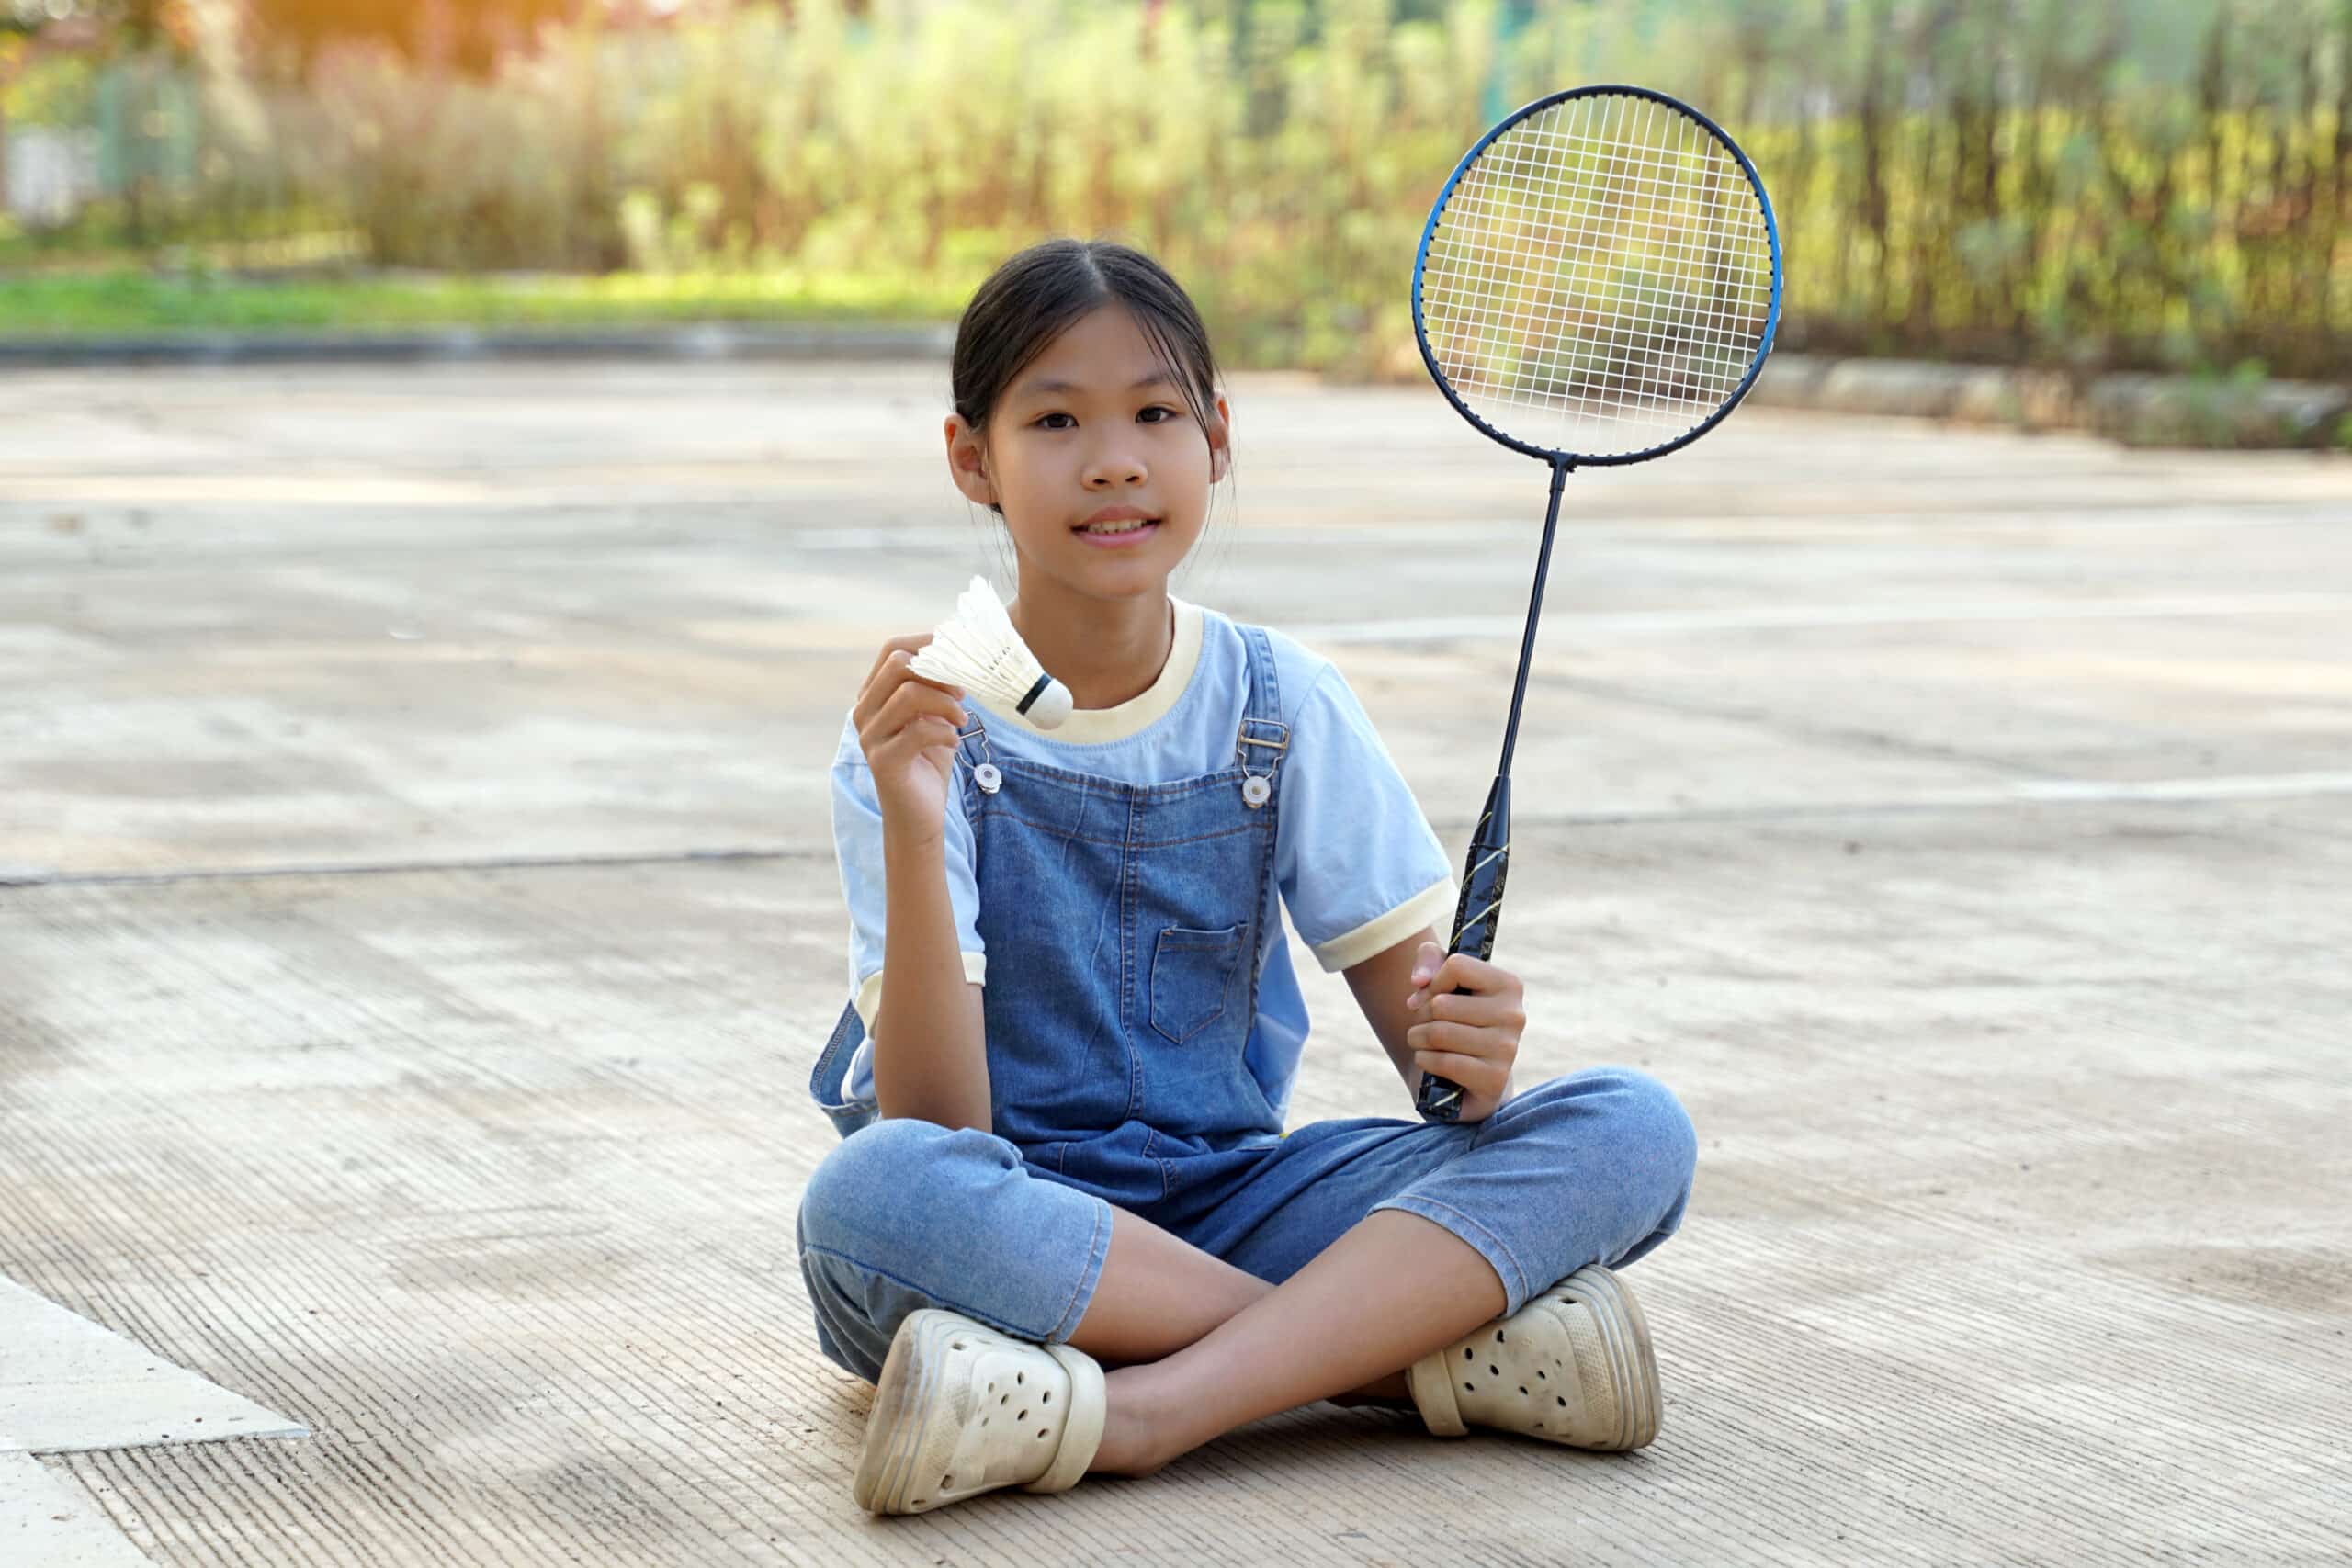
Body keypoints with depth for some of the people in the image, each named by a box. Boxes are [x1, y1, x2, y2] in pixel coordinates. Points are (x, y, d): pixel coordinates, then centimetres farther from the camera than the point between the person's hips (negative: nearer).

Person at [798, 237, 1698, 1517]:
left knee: (1632, 1129, -17)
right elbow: (936, 1129, -16)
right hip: (1009, 1233, -3)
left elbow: (1421, 1008, 3)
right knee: (871, 1194, -39)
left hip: (1228, 1200, 3)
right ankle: (1436, 1351, -26)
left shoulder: (1286, 709, 2)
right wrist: (912, 835, -30)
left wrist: (1467, 1054, -22)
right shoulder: (919, 736, -8)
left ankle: (1140, 1410, -32)